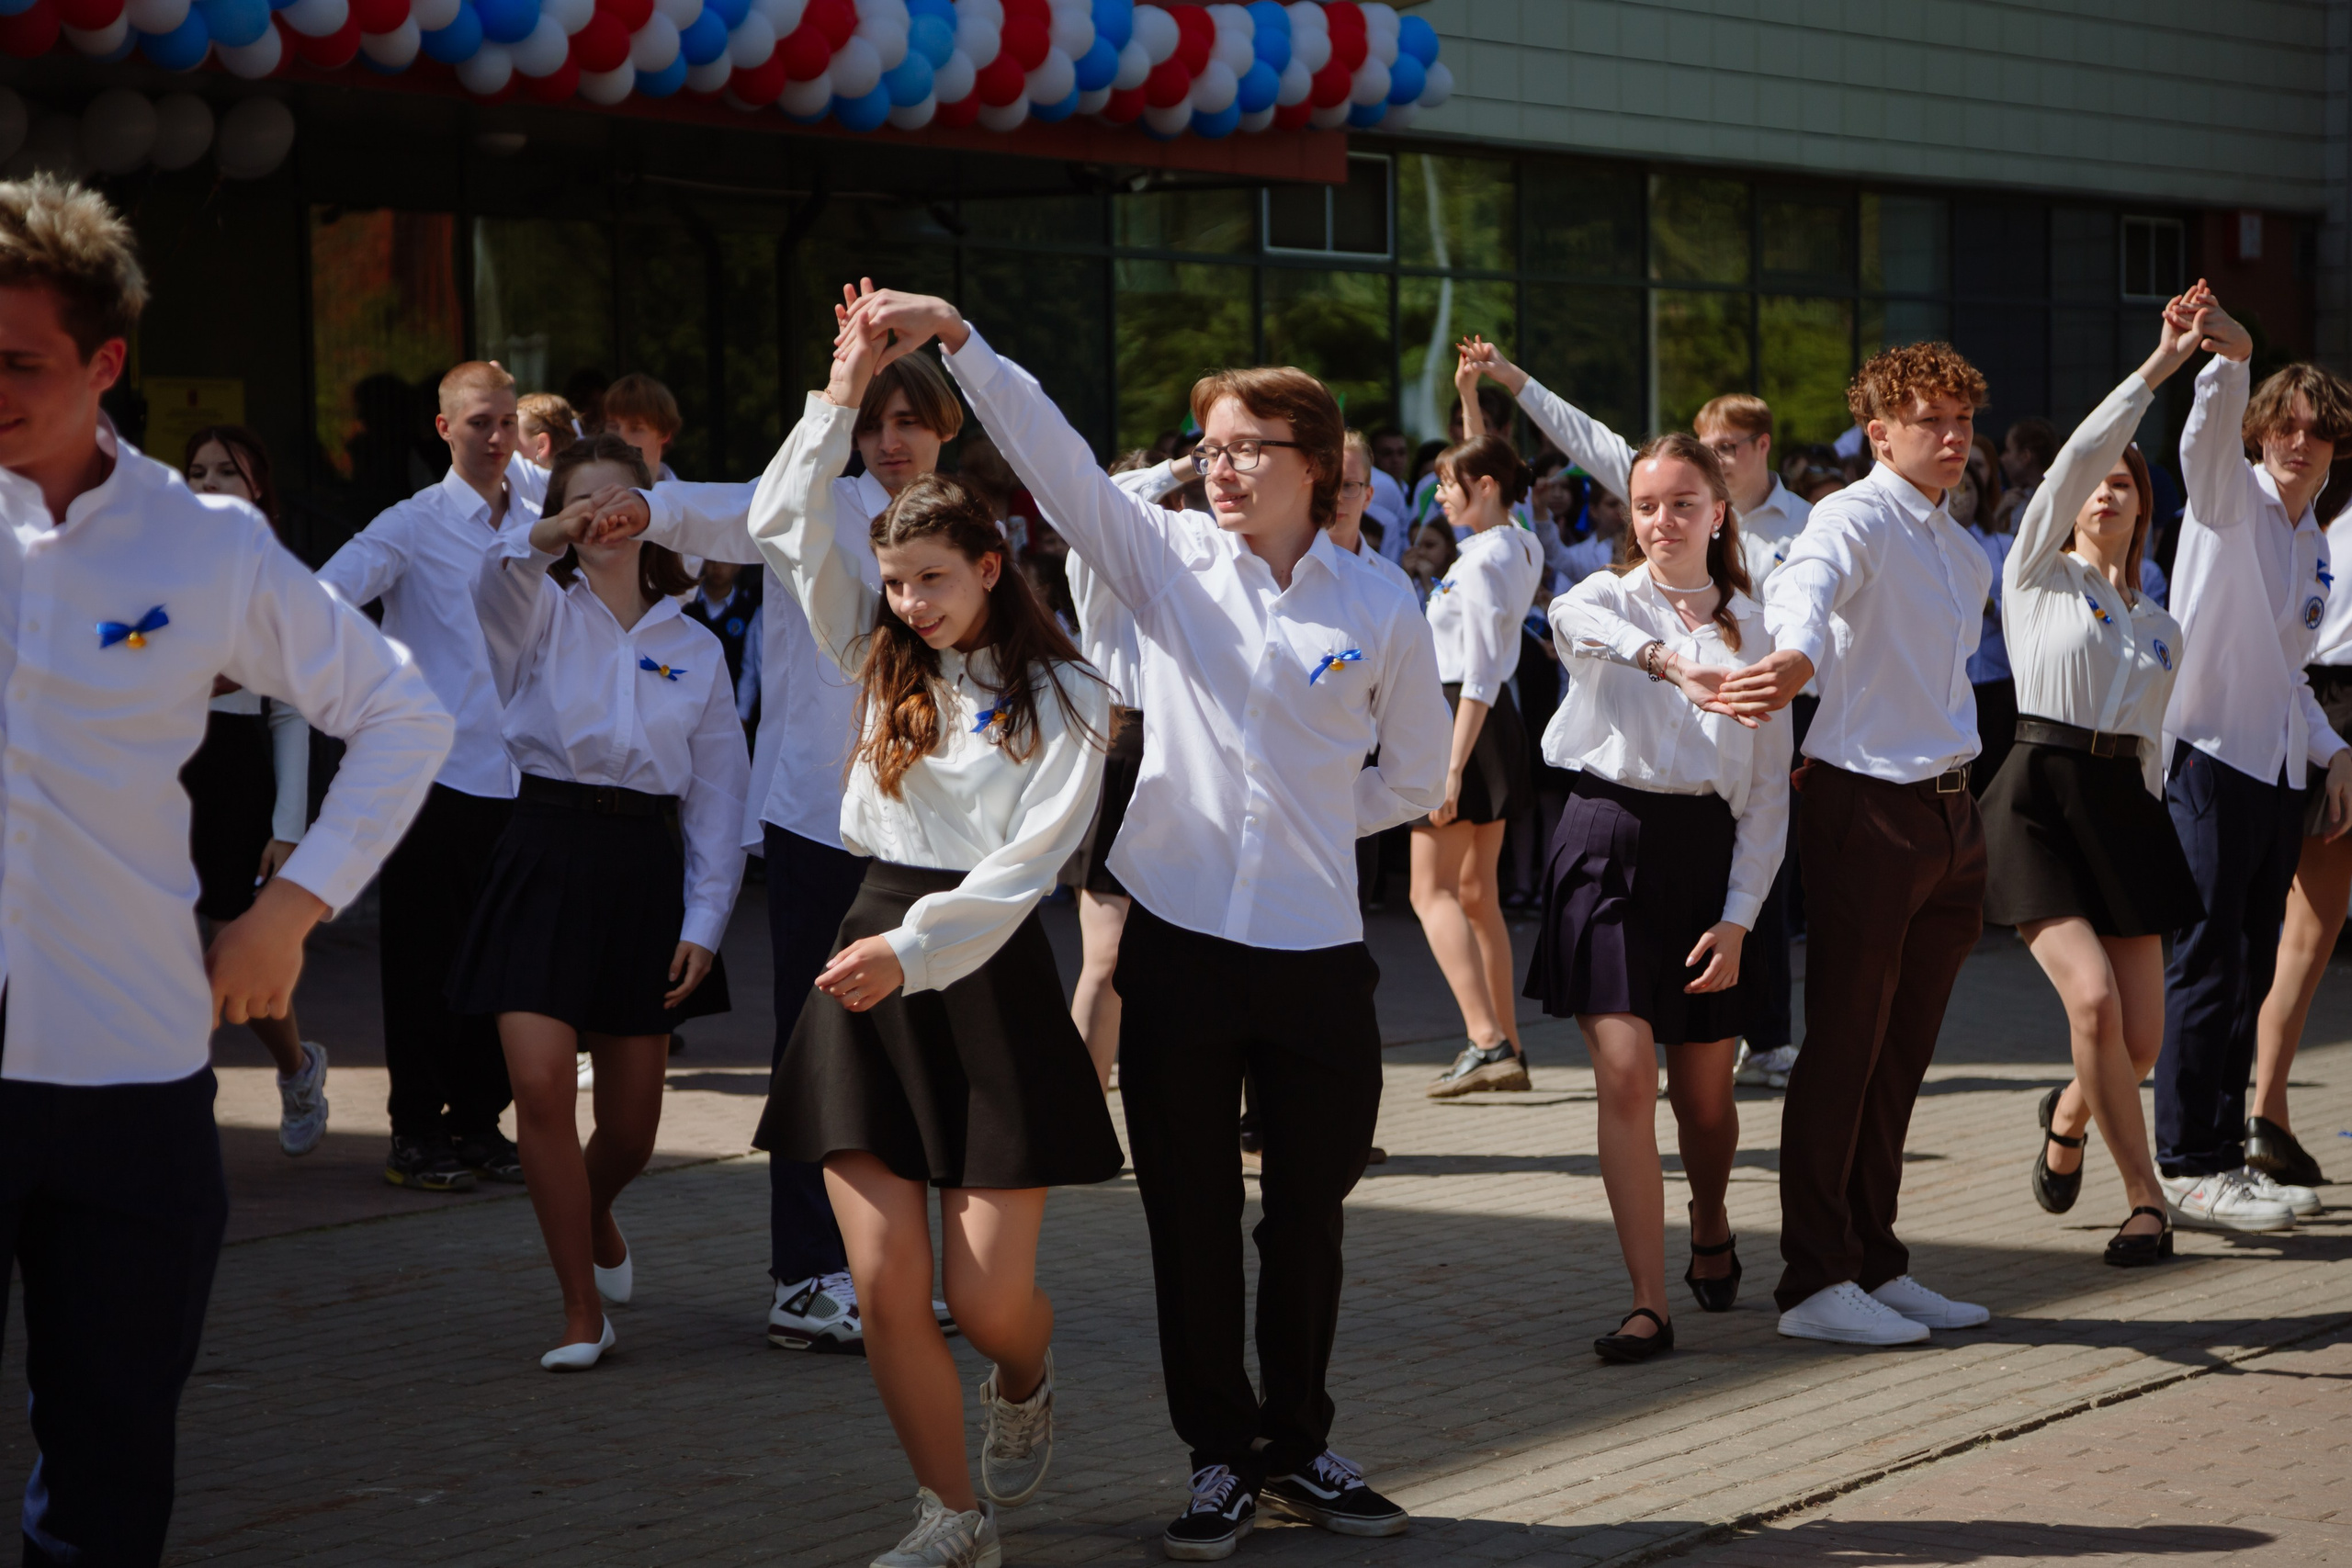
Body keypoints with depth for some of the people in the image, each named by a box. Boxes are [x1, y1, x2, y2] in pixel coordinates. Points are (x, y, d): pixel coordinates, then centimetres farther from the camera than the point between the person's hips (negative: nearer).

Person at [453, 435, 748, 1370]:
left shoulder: (694, 648, 10)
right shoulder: (542, 615, 5)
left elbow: (718, 798, 9)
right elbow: (497, 582, -22)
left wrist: (704, 924, 0)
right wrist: (547, 540, -44)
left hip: (643, 866, 2)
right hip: (546, 856, -2)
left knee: (631, 1119, 6)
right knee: (541, 1085, -15)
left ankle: (594, 1216, 42)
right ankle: (582, 1311, -2)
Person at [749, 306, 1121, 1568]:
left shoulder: (1063, 700, -2)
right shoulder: (883, 665, 13)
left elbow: (1023, 863, -11)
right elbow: (783, 526, 11)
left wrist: (914, 950, -23)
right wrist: (843, 398, 7)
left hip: (989, 977, -4)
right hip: (870, 967, 4)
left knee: (988, 1298, -3)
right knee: (885, 1287, -5)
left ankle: (1023, 1390, 33)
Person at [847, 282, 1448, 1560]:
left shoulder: (1381, 612, 1)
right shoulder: (1169, 560, 1)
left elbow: (1416, 775, 13)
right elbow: (1051, 452, -11)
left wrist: (1305, 822, 3)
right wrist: (957, 339, -22)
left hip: (1317, 953, 0)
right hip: (1180, 940, 0)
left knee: (1308, 1215, 10)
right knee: (1191, 1215, 6)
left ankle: (1297, 1449, 26)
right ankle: (1219, 1456, 18)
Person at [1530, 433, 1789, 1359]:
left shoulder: (1753, 629, 10)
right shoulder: (1611, 600, 6)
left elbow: (1768, 790, 7)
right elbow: (1571, 620, -23)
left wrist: (1738, 918, -4)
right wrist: (1666, 658, -43)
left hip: (1709, 854, 2)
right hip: (1610, 840, -2)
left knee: (1704, 1094, 8)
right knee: (1626, 1079, -12)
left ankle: (1710, 1231, 39)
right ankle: (1649, 1306, -9)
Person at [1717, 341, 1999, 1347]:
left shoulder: (1964, 553, 17)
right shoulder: (1856, 518, -11)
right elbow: (1807, 582, -34)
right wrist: (1795, 657, -57)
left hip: (1948, 811, 8)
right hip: (1865, 810, -8)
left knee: (1901, 1055, 12)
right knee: (1843, 1051, -4)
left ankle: (1876, 1266, 20)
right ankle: (1815, 1284, 0)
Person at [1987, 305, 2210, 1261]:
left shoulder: (2161, 628, 18)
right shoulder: (2035, 575, 5)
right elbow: (2076, 455, -7)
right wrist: (2161, 367, -9)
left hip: (2126, 808, 4)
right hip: (2041, 797, -4)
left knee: (2139, 1041, -2)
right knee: (2093, 1001, -20)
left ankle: (2069, 1117, 34)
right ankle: (2145, 1198, -6)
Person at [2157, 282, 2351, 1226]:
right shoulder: (2230, 496, -3)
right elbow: (2206, 440, -27)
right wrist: (2230, 356, -46)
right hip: (2211, 757, -8)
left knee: (2251, 970, 9)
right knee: (2205, 965, -9)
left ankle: (2224, 1155, 16)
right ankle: (2185, 1169, -7)